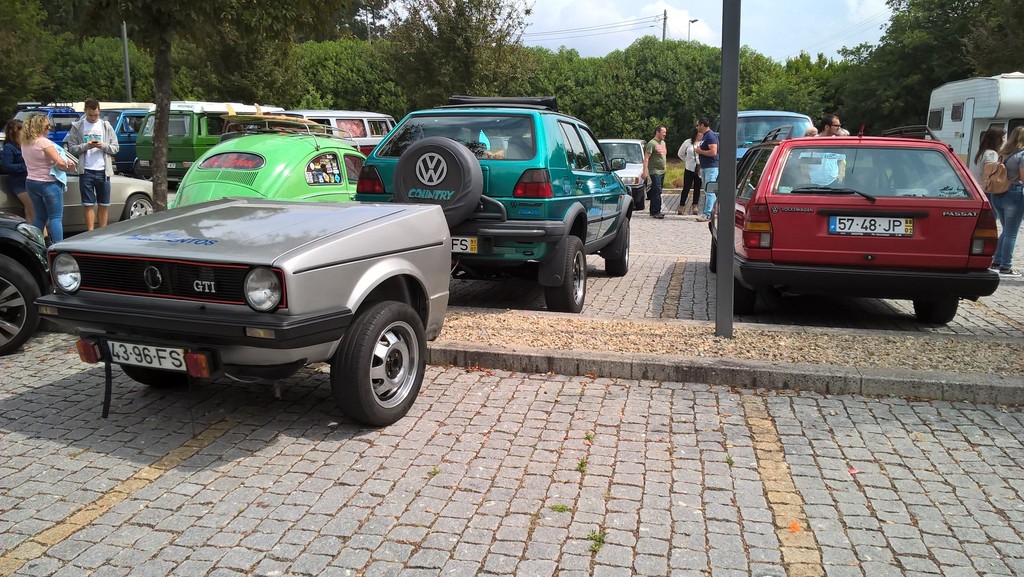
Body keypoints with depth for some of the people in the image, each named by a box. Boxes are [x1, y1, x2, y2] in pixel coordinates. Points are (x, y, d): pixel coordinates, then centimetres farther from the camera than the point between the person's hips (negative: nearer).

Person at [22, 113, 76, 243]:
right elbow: (60, 163, -21)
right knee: (56, 217, -4)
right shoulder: (44, 142, -17)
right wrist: (68, 166, 0)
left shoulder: (25, 143, 9)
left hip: (31, 182, 8)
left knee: (40, 217, 17)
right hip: (48, 184, -8)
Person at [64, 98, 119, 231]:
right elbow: (71, 148, 1)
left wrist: (103, 146, -11)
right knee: (88, 204, 1)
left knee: (104, 205, 6)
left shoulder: (106, 126, 10)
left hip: (103, 171, 2)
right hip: (86, 171, -2)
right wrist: (86, 146, -14)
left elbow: (115, 148, 8)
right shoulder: (77, 127, 6)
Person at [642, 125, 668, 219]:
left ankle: (653, 211, 14)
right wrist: (645, 171, -23)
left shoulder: (663, 143, 17)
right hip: (655, 171, -8)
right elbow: (646, 158, -16)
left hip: (662, 171, 9)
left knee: (656, 192, 10)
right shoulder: (652, 143, -11)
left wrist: (665, 165, 24)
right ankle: (656, 212, -10)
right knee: (657, 192, -12)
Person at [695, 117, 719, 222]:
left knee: (710, 192, -11)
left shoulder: (711, 136, -14)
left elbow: (713, 152, -24)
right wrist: (701, 168, 22)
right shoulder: (704, 136, 18)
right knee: (707, 192, 11)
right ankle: (707, 213, 15)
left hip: (711, 168, -10)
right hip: (704, 167, 10)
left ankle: (707, 214, -13)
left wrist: (700, 151, -12)